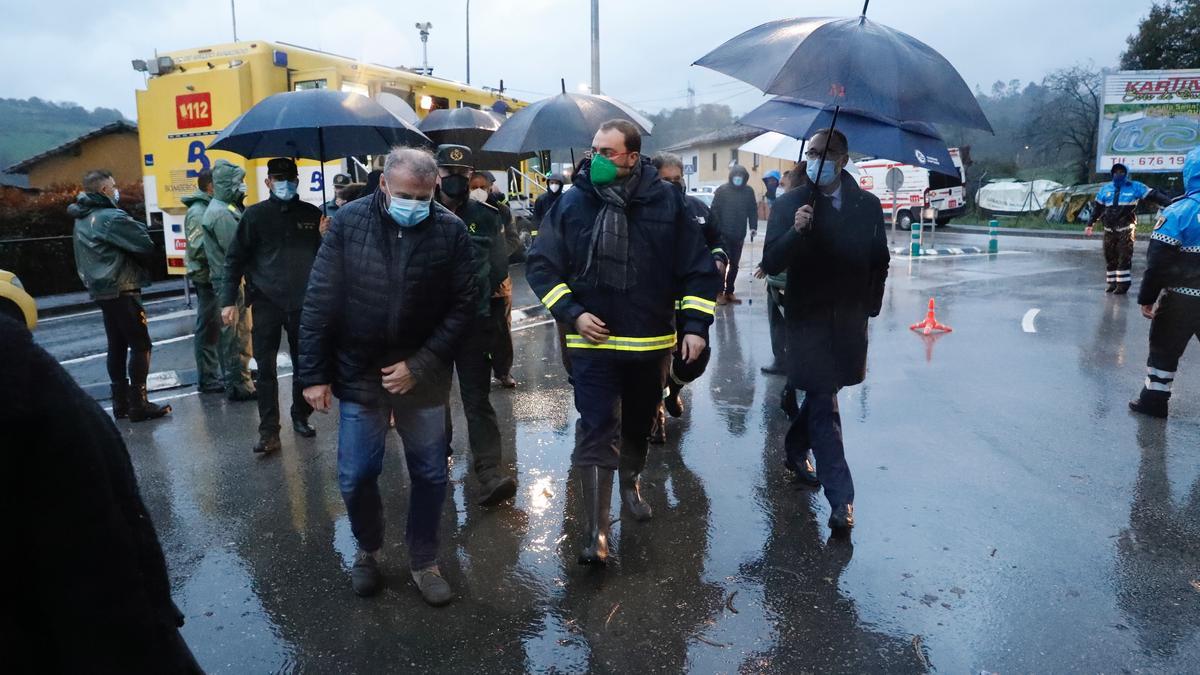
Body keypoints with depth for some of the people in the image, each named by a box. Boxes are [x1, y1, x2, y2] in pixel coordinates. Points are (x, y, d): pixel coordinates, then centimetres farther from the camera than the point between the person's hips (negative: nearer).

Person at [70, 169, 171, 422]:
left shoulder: (82, 219, 13)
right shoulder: (111, 217, -16)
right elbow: (144, 244, -16)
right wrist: (157, 259, 3)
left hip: (101, 289, 9)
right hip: (121, 290, -9)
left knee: (117, 346, 13)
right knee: (140, 344, -5)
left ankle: (120, 402, 16)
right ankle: (138, 404, -5)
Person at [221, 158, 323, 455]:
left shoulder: (312, 215, 6)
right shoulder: (255, 215, 2)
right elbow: (235, 259, 2)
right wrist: (229, 301, -4)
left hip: (303, 303, 2)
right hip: (266, 303, -1)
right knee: (266, 369, -1)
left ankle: (301, 417, 29)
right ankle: (269, 432, 4)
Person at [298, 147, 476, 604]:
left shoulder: (451, 231, -8)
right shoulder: (348, 222, -6)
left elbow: (462, 308, -7)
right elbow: (320, 303, -4)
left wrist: (420, 365, -13)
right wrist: (314, 374, -6)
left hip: (423, 376, 0)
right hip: (358, 375, 0)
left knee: (431, 475, 10)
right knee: (356, 477, 9)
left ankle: (424, 561, 31)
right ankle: (367, 549, 37)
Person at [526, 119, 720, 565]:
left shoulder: (666, 202, -5)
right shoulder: (573, 203, -5)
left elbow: (699, 267, 1)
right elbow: (541, 265, 1)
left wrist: (696, 325, -7)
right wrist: (573, 314, -10)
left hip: (651, 343, 2)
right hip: (592, 341, -2)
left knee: (638, 425, 20)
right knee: (597, 432, -9)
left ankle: (630, 485, 47)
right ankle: (596, 534, -4)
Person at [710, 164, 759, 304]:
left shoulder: (749, 191, 3)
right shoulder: (722, 190, -5)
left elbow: (753, 211, 7)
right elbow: (714, 210, -6)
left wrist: (753, 227, -4)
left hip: (739, 235, 3)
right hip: (723, 234, -3)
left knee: (734, 264, 9)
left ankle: (729, 291, 19)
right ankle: (720, 292, 7)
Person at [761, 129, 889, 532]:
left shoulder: (867, 205, 5)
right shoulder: (790, 205, -5)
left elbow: (879, 260, 16)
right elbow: (771, 265, -12)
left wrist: (871, 303, 10)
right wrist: (796, 231, -28)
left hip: (850, 318, 4)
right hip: (809, 318, -4)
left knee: (821, 394, 17)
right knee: (823, 401, -5)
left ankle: (796, 449, 43)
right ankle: (840, 498, -3)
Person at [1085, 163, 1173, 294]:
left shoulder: (1135, 187, 1)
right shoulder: (1105, 189, 11)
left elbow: (1153, 195, -5)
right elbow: (1097, 207, 16)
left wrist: (1170, 204, -15)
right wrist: (1090, 224, 13)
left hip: (1126, 229, -4)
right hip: (1109, 229, 4)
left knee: (1124, 257, -6)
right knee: (1110, 257, 6)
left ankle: (1123, 283, -2)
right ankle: (1113, 282, 15)